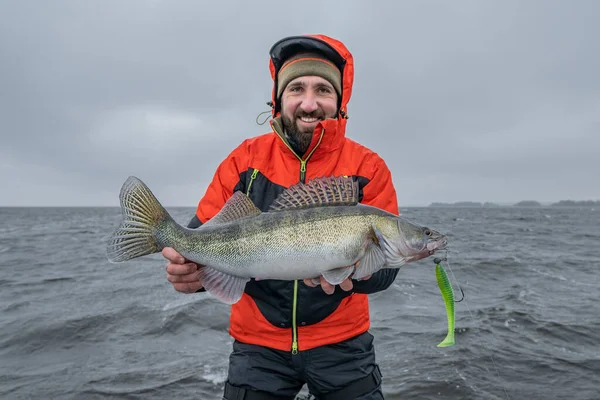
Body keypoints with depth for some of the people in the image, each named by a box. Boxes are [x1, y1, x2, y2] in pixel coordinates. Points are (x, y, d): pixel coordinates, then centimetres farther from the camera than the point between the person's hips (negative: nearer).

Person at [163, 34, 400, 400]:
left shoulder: (369, 168, -10)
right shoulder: (245, 160, -6)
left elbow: (385, 268, -14)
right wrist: (189, 270, -28)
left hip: (343, 343, 0)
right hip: (258, 344, 1)